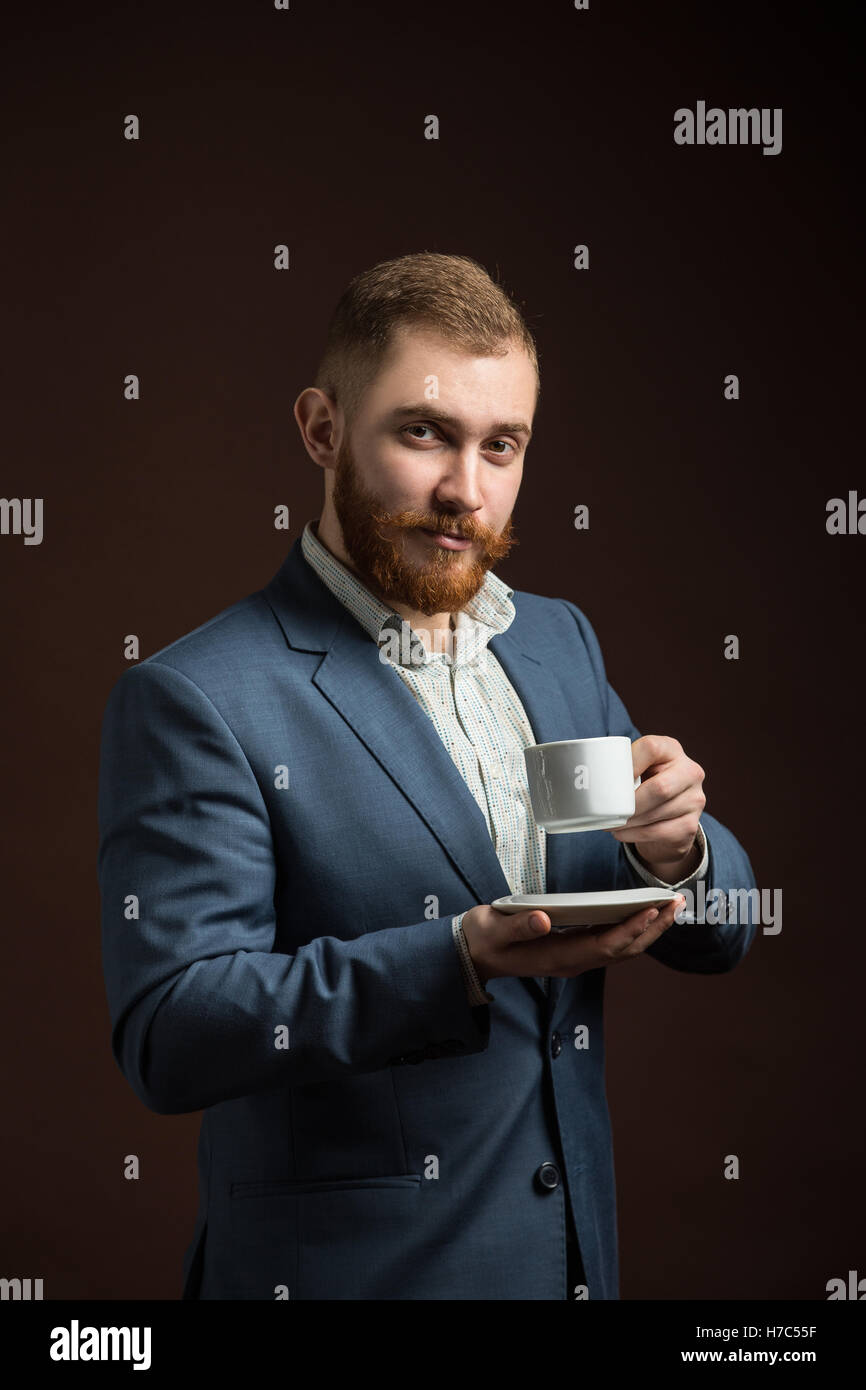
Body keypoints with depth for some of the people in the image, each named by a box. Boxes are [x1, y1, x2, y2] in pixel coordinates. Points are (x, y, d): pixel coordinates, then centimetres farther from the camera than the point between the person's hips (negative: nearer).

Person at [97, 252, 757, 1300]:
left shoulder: (560, 642, 6)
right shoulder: (190, 701, -14)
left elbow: (717, 935, 8)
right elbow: (166, 1035, -20)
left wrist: (673, 852, -14)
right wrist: (457, 962, -30)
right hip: (356, 1264, -6)